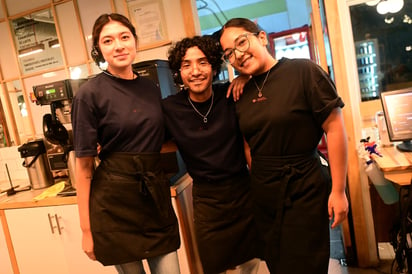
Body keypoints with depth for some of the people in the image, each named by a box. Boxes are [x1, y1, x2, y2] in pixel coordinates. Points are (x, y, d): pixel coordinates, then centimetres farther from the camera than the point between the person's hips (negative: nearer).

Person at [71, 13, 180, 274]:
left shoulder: (151, 88, 6)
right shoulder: (90, 93, -9)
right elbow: (84, 165, -8)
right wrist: (86, 228, -7)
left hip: (156, 195, 4)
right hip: (114, 202, -4)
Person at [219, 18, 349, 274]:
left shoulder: (304, 71, -12)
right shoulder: (242, 94, 4)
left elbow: (335, 129, -12)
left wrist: (338, 190, -11)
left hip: (304, 189, -5)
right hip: (263, 194, 5)